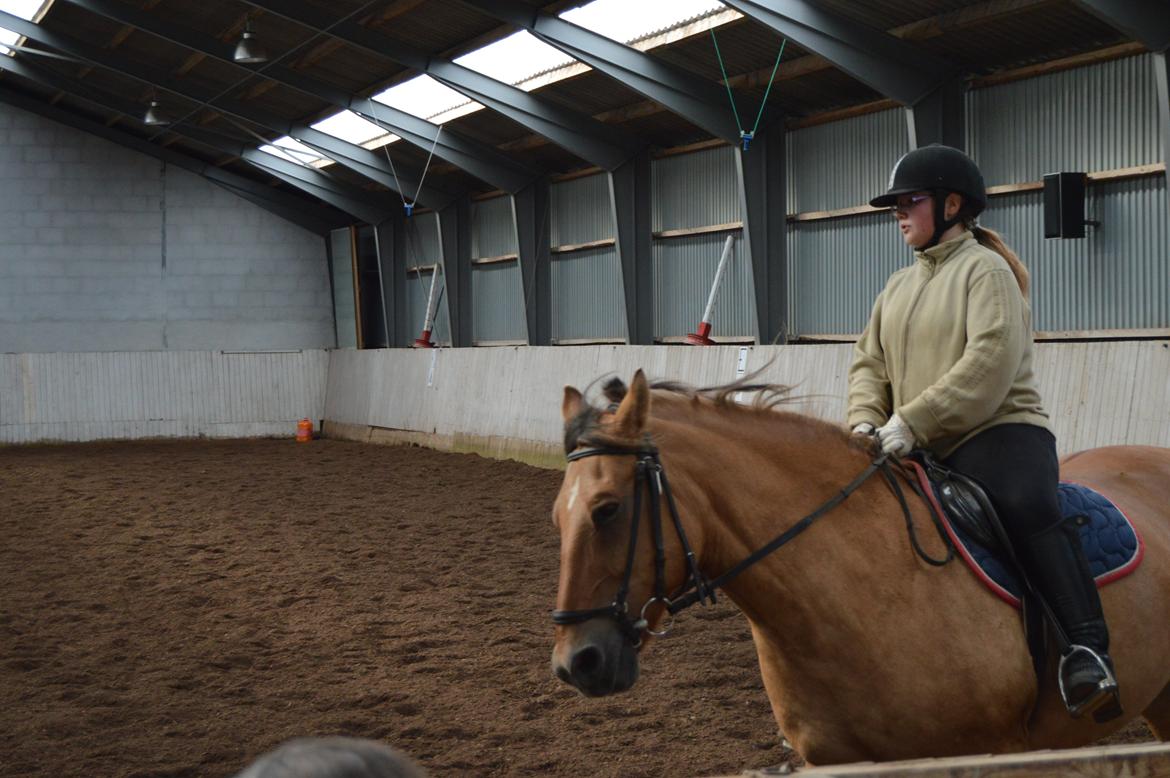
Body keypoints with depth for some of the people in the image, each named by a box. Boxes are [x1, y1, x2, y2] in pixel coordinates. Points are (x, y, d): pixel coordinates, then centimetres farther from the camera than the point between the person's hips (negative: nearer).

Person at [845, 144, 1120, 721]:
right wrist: (865, 420, -6)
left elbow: (989, 364, -17)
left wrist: (911, 420, -24)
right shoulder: (898, 287, 21)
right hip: (922, 453, 8)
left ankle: (1087, 649, -38)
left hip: (999, 432, -8)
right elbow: (869, 363, 17)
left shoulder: (985, 269, -3)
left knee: (1028, 506, -36)